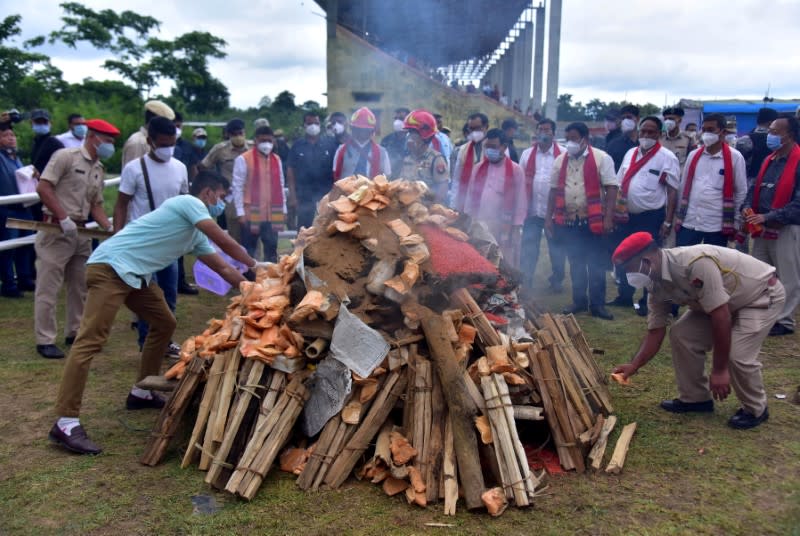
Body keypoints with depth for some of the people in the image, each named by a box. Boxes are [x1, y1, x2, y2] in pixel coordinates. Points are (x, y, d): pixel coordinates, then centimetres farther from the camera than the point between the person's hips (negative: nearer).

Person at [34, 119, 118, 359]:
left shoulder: (99, 170, 13)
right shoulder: (65, 156, -9)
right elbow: (43, 188, -15)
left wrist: (110, 229, 0)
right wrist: (64, 218, -18)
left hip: (81, 232, 8)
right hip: (56, 230, -8)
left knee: (80, 286, 13)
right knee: (48, 287, -2)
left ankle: (74, 332, 26)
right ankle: (45, 340, 5)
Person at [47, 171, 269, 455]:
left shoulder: (195, 234, 20)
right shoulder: (190, 203, -6)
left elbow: (222, 268, 23)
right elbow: (225, 243, -10)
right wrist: (255, 265, 2)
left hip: (137, 274, 11)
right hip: (111, 267, -11)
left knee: (164, 324, 17)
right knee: (91, 340, -15)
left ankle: (141, 393, 27)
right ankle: (65, 423, -17)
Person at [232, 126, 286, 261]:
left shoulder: (276, 160, 11)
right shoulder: (243, 159, -6)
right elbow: (237, 187, -7)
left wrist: (283, 209, 11)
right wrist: (240, 212, -11)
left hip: (272, 214, 5)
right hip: (251, 214, -4)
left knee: (271, 249, 9)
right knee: (249, 251, 3)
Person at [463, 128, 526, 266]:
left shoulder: (515, 170, -1)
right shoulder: (478, 168, 10)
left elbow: (520, 202, -2)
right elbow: (470, 196, 9)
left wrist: (516, 229, -7)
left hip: (504, 227, -3)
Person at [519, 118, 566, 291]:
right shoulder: (527, 154, 9)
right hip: (532, 209, 2)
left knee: (556, 247, 8)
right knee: (528, 246, 6)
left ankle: (557, 280, 21)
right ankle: (525, 280, 14)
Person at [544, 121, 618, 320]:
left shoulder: (601, 158, -6)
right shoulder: (560, 160, 8)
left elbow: (611, 188, -10)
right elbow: (554, 190, 12)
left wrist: (608, 218, -16)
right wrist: (549, 217, 8)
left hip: (594, 221, -4)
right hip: (568, 221, 4)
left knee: (596, 264, 2)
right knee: (575, 263, 13)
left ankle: (597, 304, 12)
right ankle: (579, 300, 25)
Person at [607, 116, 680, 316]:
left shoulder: (666, 157, -8)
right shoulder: (630, 154, 9)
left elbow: (673, 191, -10)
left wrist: (667, 222, -15)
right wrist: (613, 212, 10)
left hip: (651, 217, -6)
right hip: (627, 216, 6)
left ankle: (648, 302, 17)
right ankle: (625, 296, 31)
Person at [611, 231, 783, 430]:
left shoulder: (696, 263, -38)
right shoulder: (657, 287, -11)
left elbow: (721, 316, -36)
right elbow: (655, 331, -2)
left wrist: (719, 370, -29)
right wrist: (634, 365, -12)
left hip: (763, 294, -8)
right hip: (723, 301, 8)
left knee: (736, 354, -22)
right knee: (681, 334, -4)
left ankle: (755, 409, 5)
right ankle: (695, 397, 13)